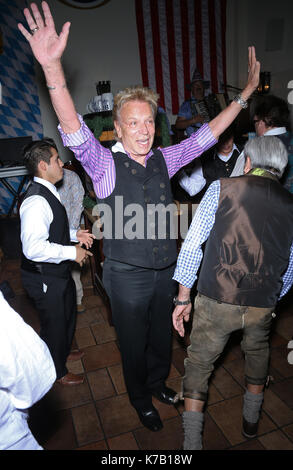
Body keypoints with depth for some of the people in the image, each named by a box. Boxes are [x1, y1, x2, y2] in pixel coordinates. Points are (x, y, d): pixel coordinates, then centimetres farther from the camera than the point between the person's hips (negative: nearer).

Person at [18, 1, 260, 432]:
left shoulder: (163, 160, 1)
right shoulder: (106, 165, -15)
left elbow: (206, 135, 5)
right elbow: (74, 132, -31)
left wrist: (245, 94, 2)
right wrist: (53, 67, -44)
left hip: (165, 270, 5)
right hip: (128, 277, -4)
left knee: (162, 336, 25)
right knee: (134, 344, 18)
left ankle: (158, 384, 54)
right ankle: (141, 400, 47)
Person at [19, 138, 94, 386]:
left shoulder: (47, 193, 5)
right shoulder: (36, 201, -28)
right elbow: (33, 248, -35)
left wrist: (74, 234, 5)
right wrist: (72, 252, -26)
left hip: (59, 272, 10)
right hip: (45, 279, -10)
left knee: (68, 314, 28)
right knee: (54, 323, 12)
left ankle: (63, 352, 54)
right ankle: (57, 371, 37)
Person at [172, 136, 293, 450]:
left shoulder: (222, 188, -3)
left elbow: (192, 244, -8)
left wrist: (183, 298, -1)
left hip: (216, 301, -3)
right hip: (263, 305, 4)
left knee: (199, 364, 18)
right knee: (257, 352, 33)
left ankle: (192, 441, 27)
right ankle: (251, 419, 51)